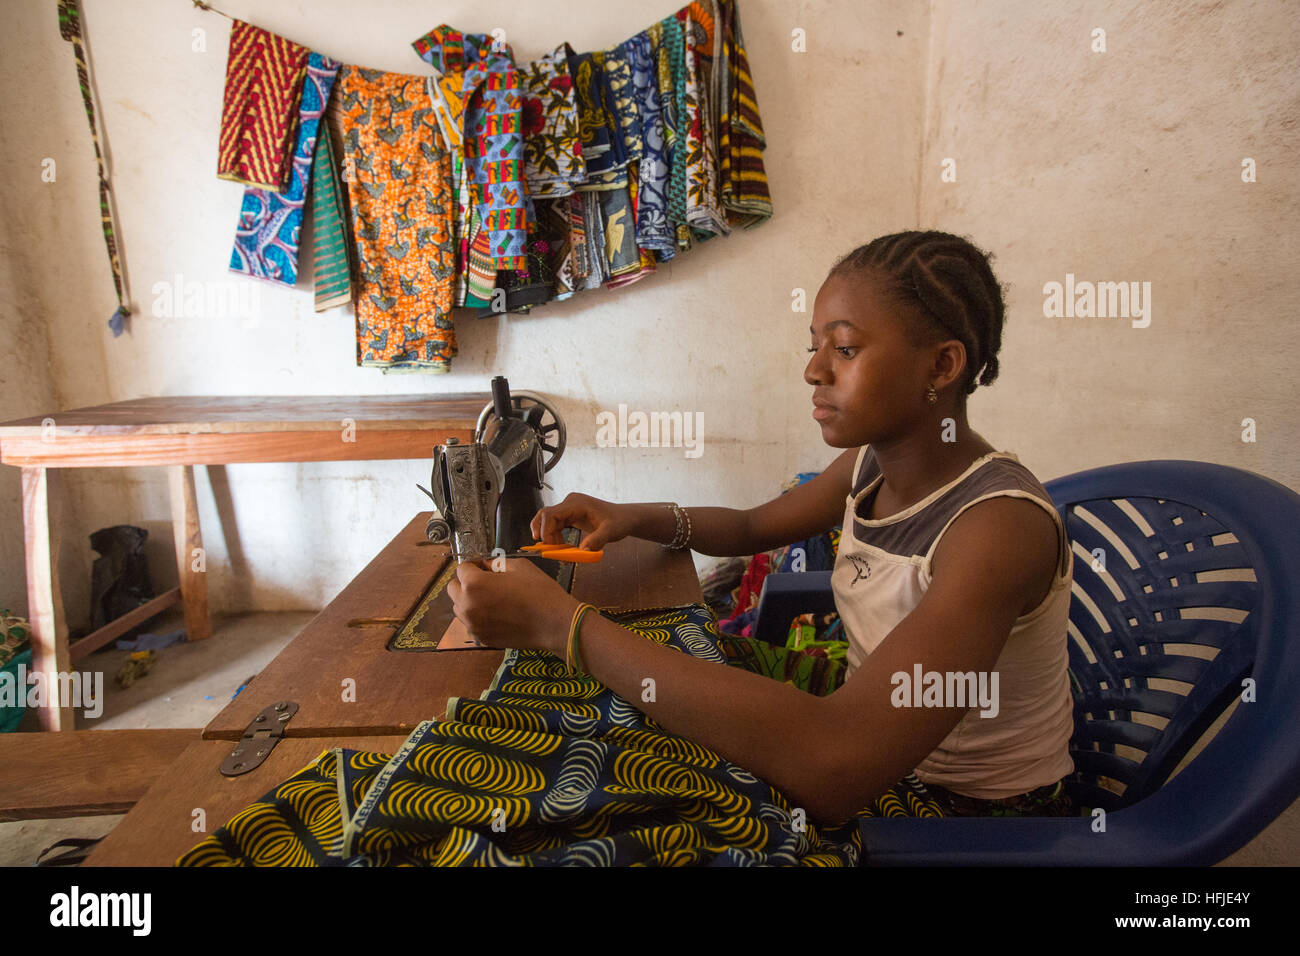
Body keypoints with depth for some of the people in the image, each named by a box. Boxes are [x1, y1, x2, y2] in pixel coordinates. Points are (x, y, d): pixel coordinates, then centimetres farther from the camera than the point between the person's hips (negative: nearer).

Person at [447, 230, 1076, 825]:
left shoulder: (999, 525, -32)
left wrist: (561, 624, -41)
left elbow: (833, 768, -43)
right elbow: (754, 527, 11)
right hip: (875, 759, 6)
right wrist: (634, 519, -10)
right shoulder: (871, 463, -6)